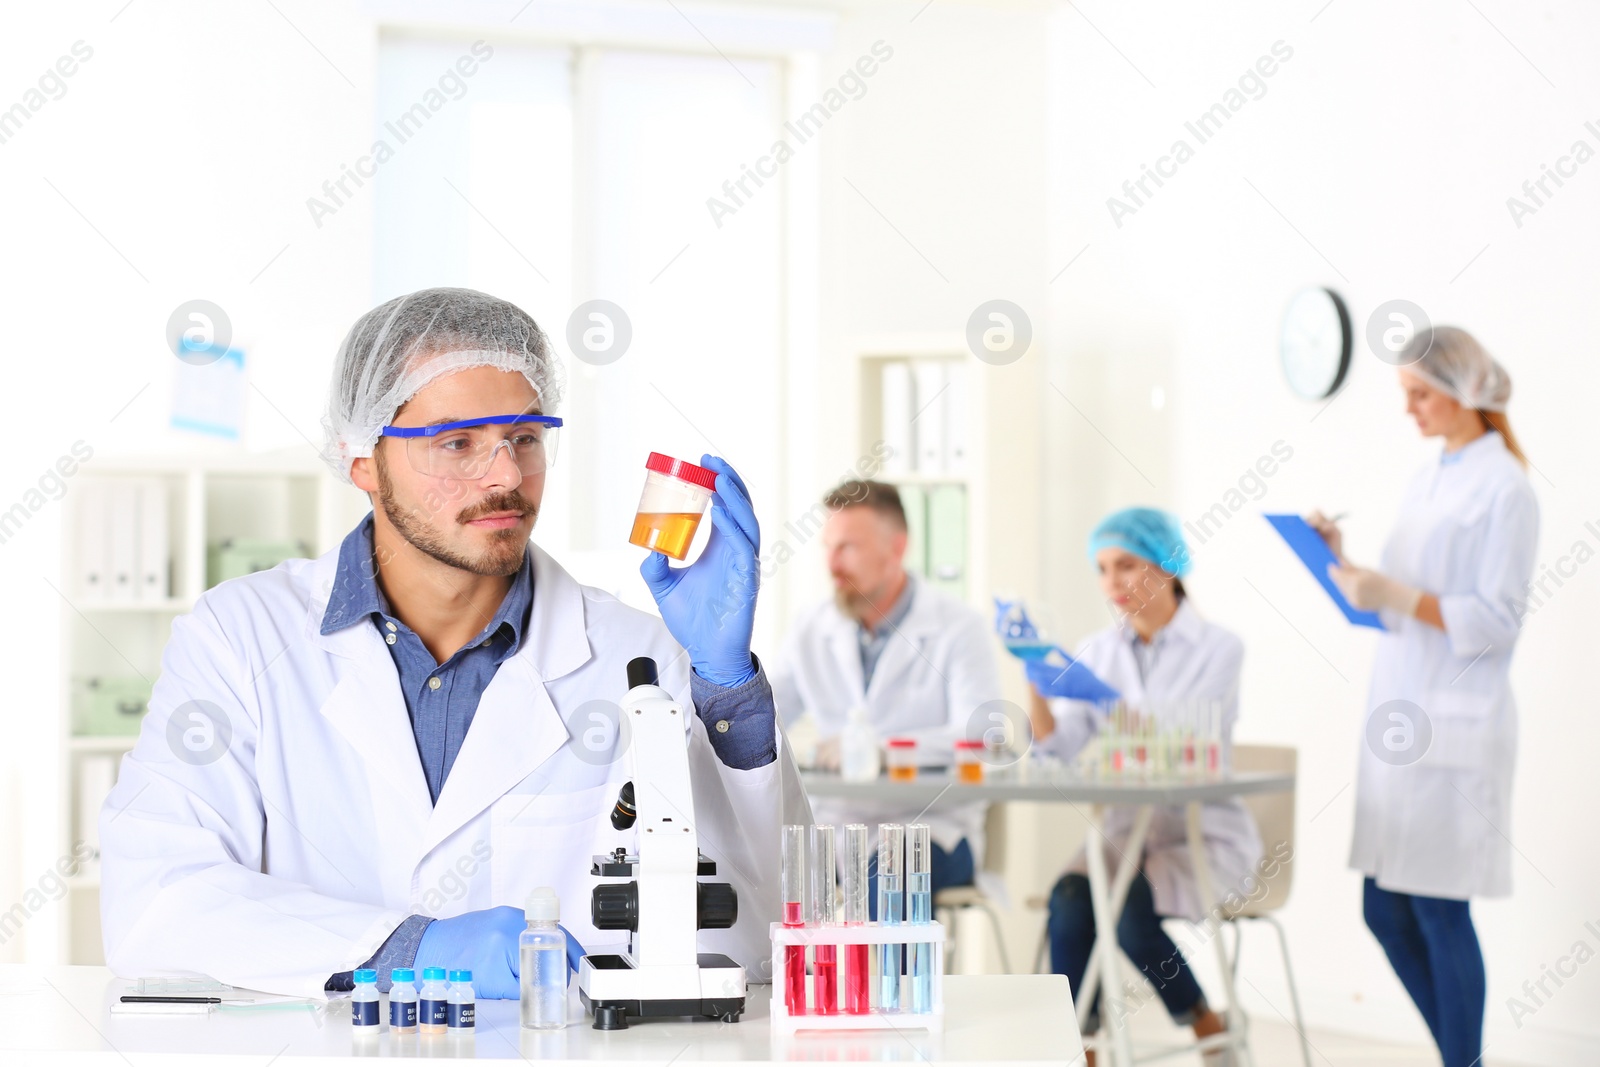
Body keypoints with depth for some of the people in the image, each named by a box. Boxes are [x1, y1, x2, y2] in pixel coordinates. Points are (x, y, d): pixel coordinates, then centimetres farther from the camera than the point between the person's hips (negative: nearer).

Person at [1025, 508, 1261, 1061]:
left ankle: (1210, 1028, -2)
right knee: (1069, 903, -28)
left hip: (1204, 835, -4)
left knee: (1134, 916, -29)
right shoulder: (1099, 651, 8)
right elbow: (1058, 746, -4)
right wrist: (1037, 680, -21)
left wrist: (1104, 698, -34)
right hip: (1125, 831, 4)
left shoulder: (1218, 649, -5)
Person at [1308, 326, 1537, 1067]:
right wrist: (1345, 563, 3)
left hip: (1454, 728, -8)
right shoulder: (1426, 482, 15)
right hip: (1399, 719, 8)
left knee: (1439, 911, -3)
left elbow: (1495, 622, -15)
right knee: (1386, 913, 10)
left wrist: (1395, 595, -23)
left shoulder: (1503, 490, -9)